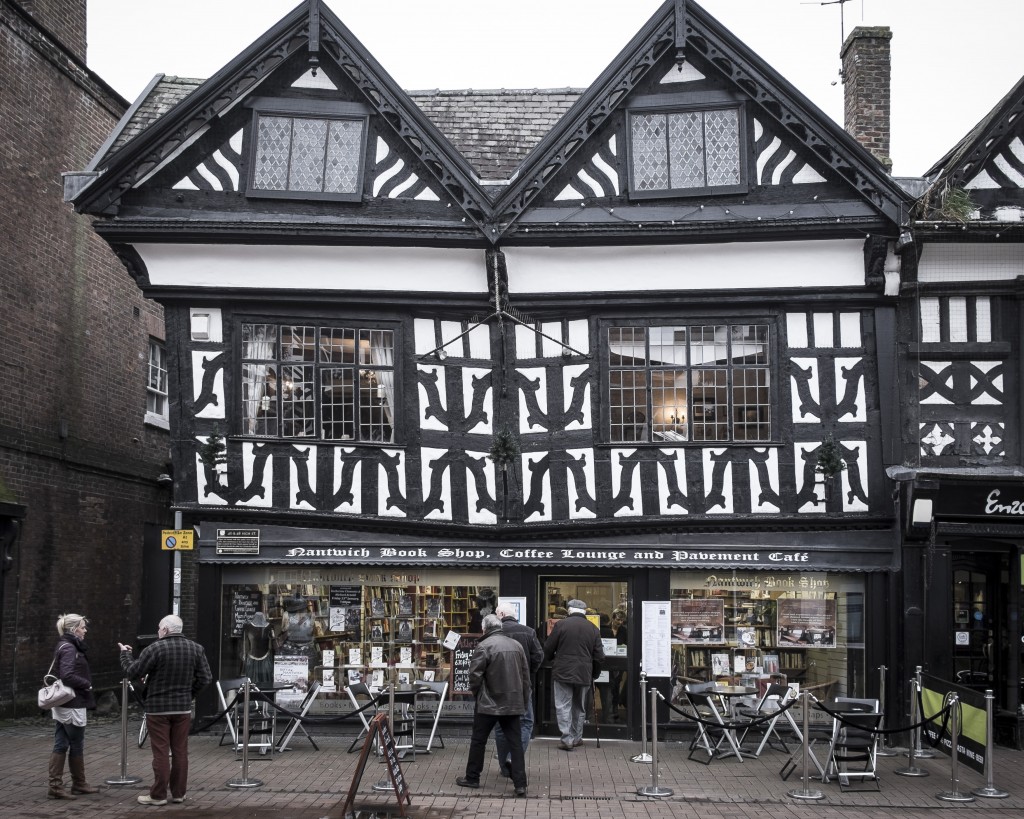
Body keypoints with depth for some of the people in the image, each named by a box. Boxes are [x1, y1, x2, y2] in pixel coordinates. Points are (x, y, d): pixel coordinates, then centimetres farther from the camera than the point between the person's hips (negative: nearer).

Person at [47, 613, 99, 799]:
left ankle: (55, 786, 10)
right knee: (77, 746, 2)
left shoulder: (64, 646, 14)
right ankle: (79, 784, 10)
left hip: (62, 704, 9)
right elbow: (67, 676, -27)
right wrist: (87, 685, -13)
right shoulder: (69, 648, -16)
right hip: (73, 704, -9)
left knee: (60, 745, 8)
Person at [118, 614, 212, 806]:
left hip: (158, 708, -4)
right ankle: (178, 793, 14)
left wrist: (125, 653, 10)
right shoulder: (196, 649, 2)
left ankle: (158, 794, 4)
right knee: (180, 751, 10)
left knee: (161, 752, 0)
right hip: (183, 708, 4)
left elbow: (132, 671, -7)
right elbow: (205, 678, 2)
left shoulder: (155, 648, -13)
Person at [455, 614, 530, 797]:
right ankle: (520, 784, -1)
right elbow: (526, 675, 11)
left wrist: (476, 693, 6)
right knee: (515, 743, 5)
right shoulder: (516, 645, 6)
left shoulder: (484, 646, -12)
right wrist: (524, 701, 17)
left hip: (489, 704, -5)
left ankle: (472, 778, 19)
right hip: (513, 704, 5)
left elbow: (475, 675, -14)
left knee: (478, 741, 11)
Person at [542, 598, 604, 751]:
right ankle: (577, 738, 24)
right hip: (584, 675, 3)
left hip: (563, 673, -3)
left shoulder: (561, 625, -5)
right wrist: (594, 675, 20)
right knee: (579, 707, 16)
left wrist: (551, 661, 21)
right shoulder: (593, 629, 5)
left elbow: (548, 649, -1)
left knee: (563, 706, 0)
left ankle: (567, 739, -6)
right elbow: (599, 656, 7)